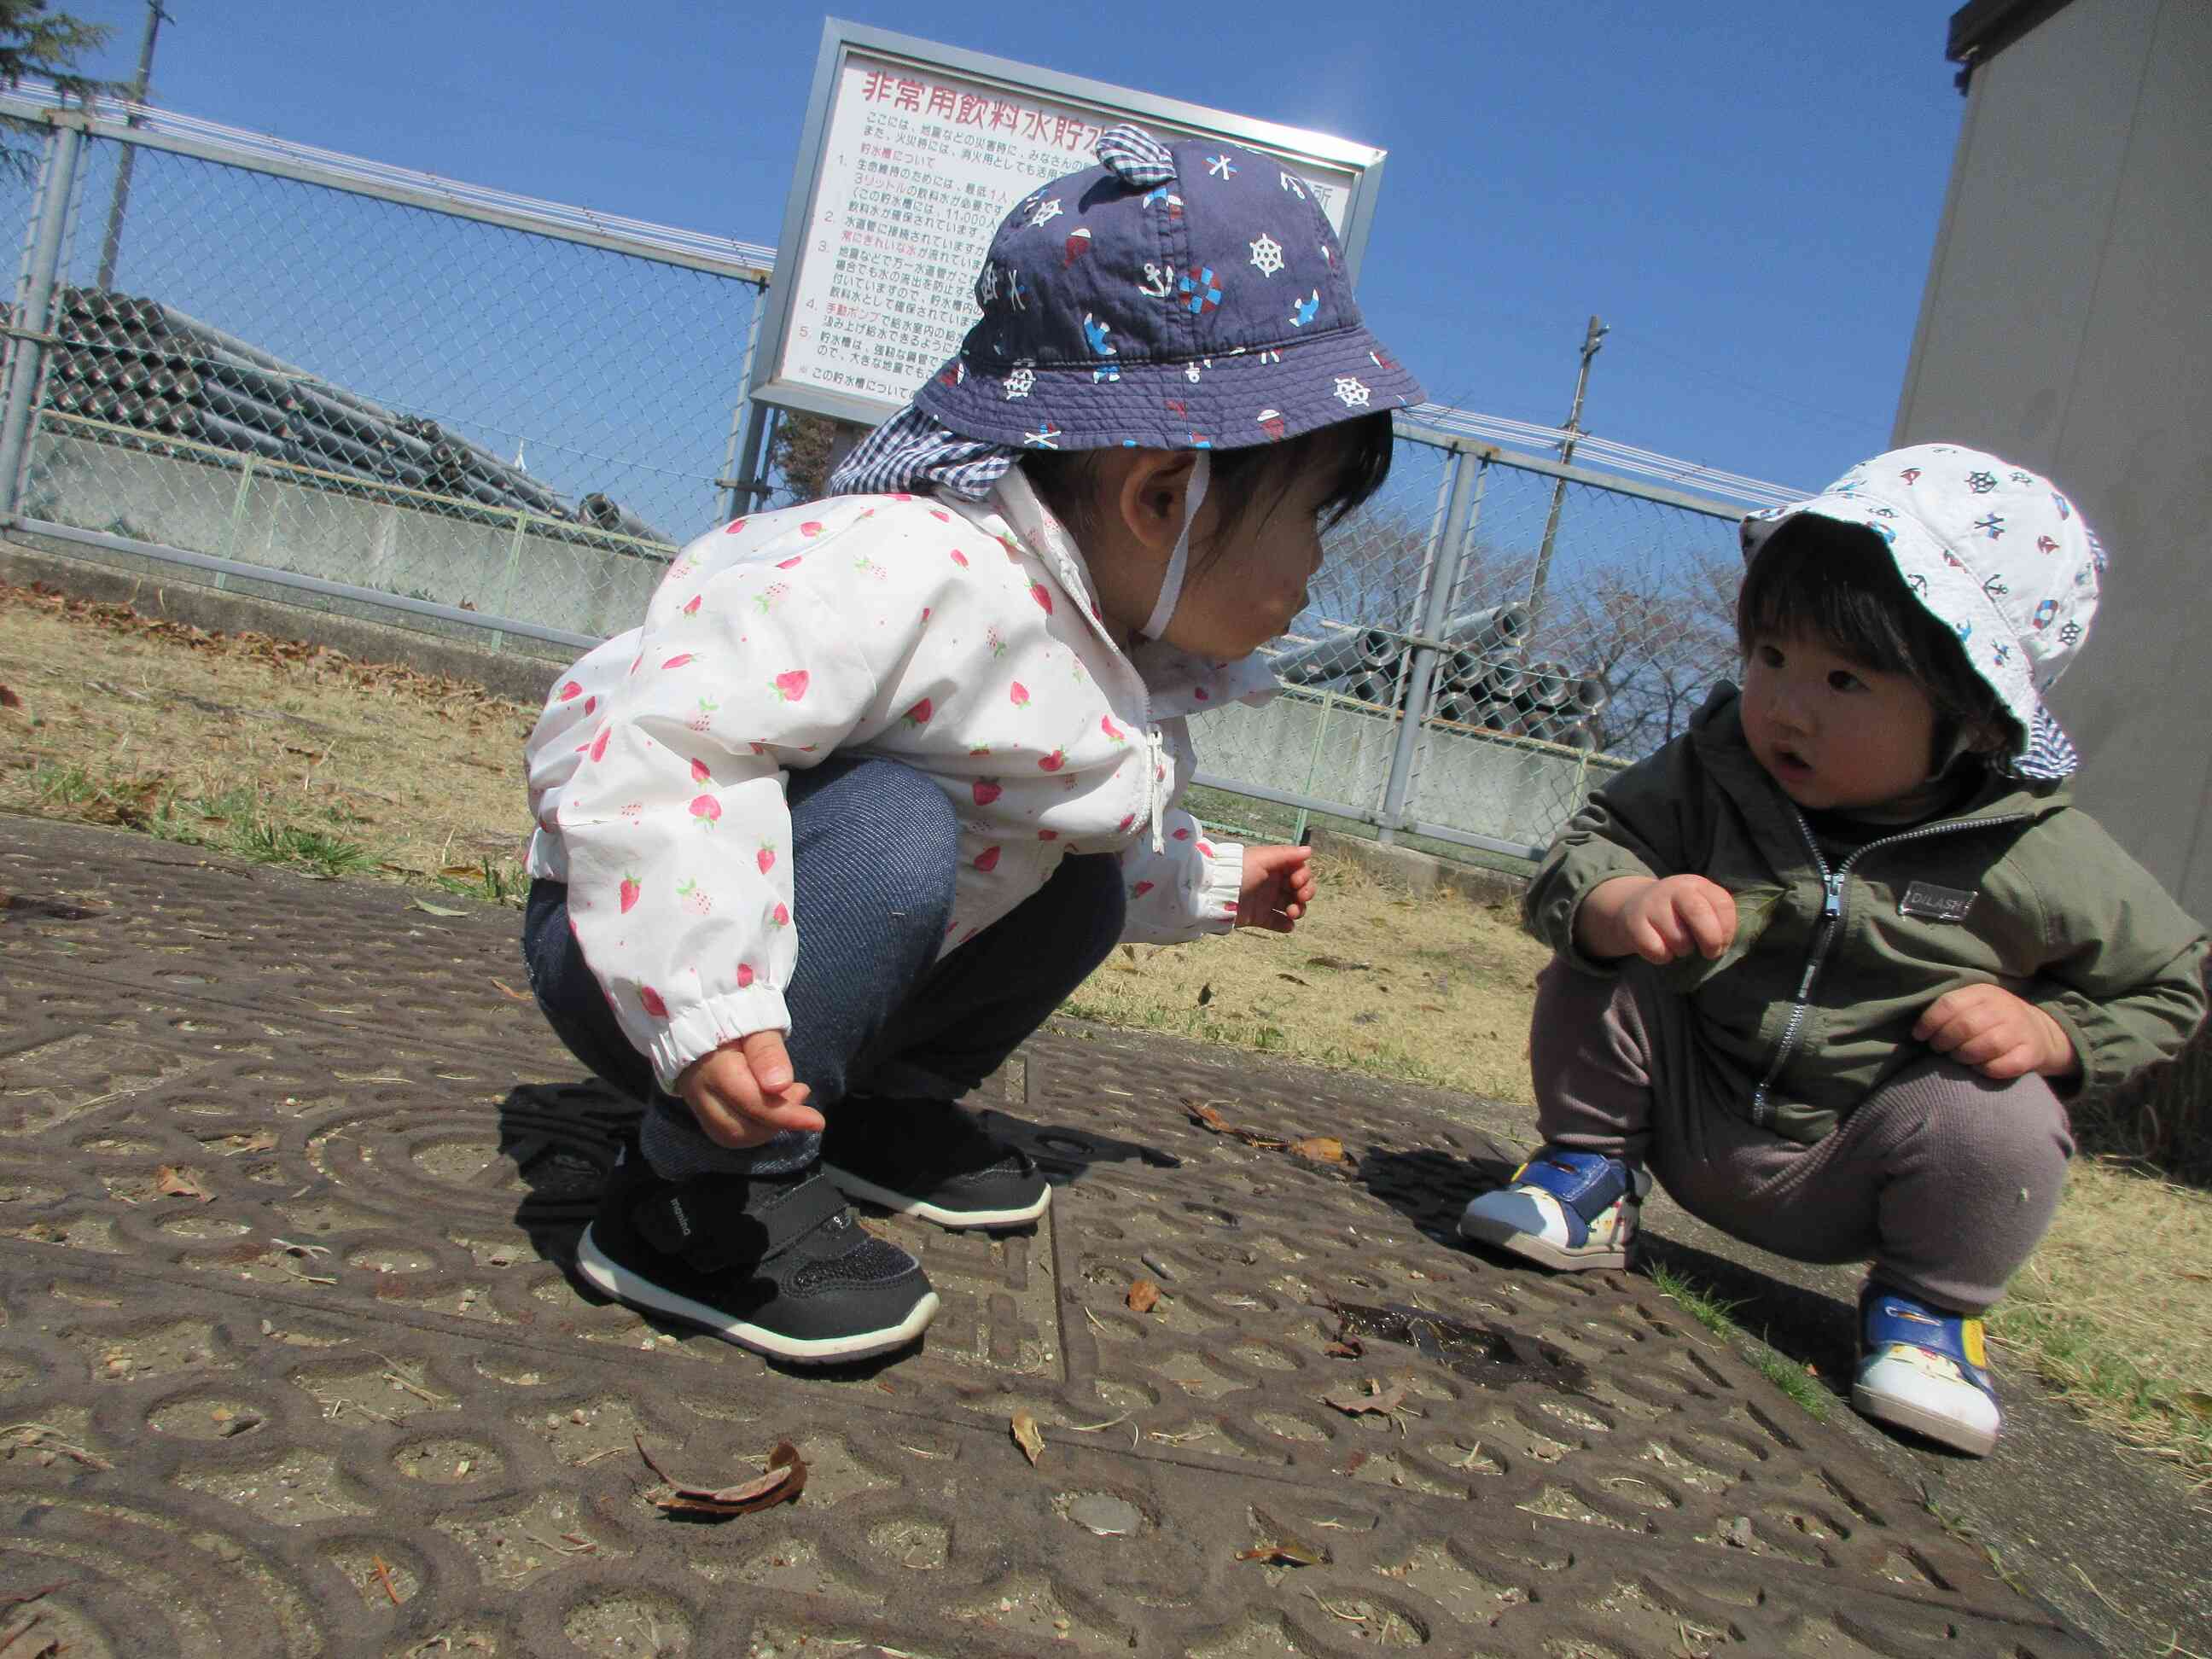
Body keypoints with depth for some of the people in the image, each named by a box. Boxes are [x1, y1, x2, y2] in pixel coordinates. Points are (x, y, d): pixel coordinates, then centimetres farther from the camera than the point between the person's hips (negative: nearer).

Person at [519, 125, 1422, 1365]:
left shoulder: (1138, 664, 3)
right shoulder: (914, 575, -32)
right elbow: (650, 739, -38)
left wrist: (1216, 886, 26)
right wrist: (701, 1011, -43)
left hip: (820, 941, 9)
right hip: (639, 943, -9)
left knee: (1085, 885, 9)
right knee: (892, 831, -34)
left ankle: (881, 1102, 20)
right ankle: (710, 1190, -21)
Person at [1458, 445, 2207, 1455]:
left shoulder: (2037, 859, -13)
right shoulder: (1713, 769, -10)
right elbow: (1589, 845, -13)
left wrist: (2050, 1031, -19)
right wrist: (1623, 902, -37)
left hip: (1845, 1174, -1)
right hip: (1689, 1117, 1)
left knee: (2002, 1120, -28)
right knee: (1594, 982, -19)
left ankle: (1925, 1307, 3)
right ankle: (1591, 1177, 7)